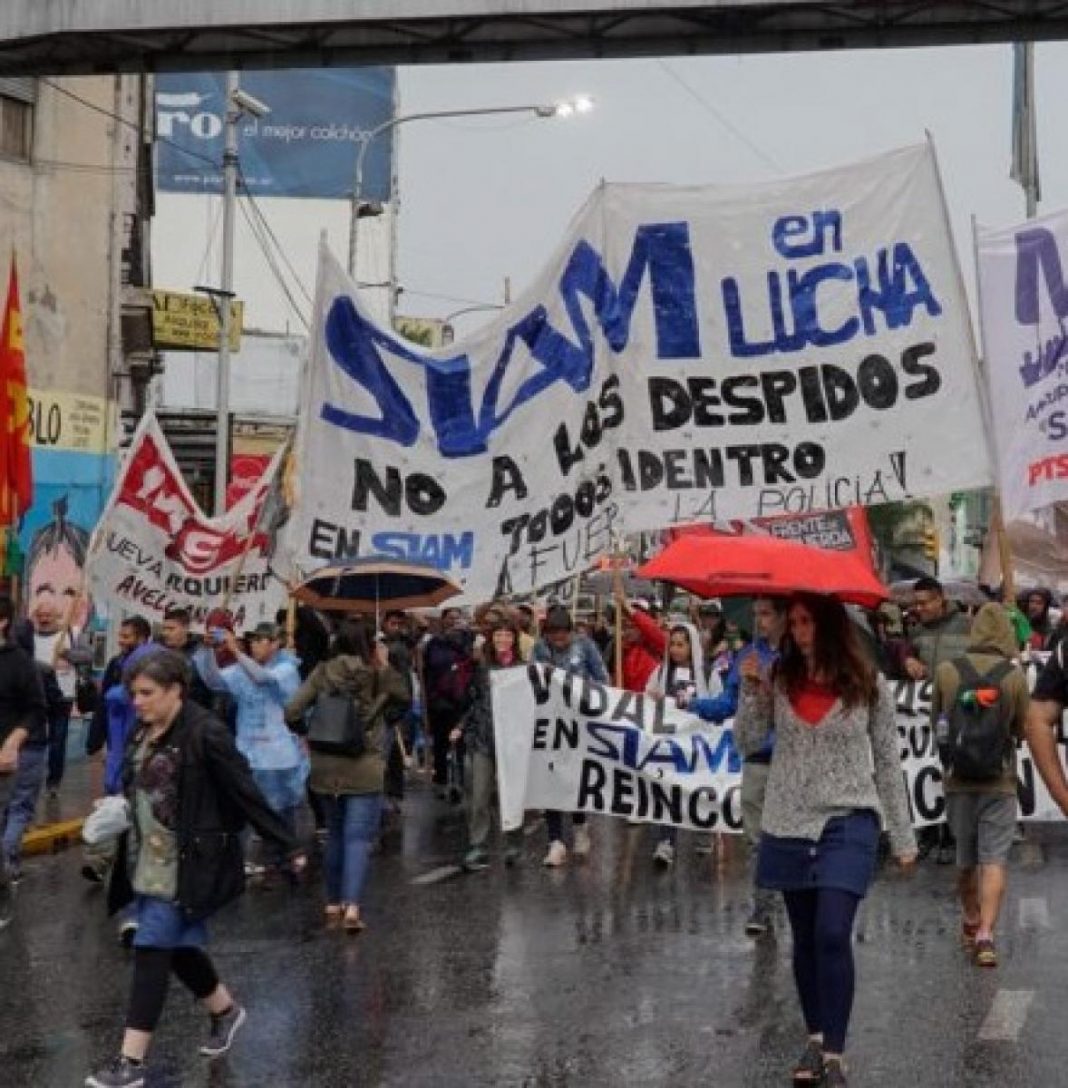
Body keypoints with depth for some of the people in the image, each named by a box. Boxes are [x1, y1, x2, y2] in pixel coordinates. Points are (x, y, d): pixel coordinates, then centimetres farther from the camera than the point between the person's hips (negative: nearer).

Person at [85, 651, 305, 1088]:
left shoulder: (205, 734, -17)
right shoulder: (144, 731, 6)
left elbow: (246, 794, -15)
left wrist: (288, 846, -14)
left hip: (184, 867, -8)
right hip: (147, 863, 8)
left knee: (152, 952, -8)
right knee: (178, 947, 18)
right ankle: (225, 1011, 42)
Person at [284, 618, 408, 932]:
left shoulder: (322, 673, -2)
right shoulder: (379, 675, -5)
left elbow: (291, 713, -8)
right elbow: (403, 695, 14)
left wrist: (310, 732, 10)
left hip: (326, 766, 3)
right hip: (364, 768, -3)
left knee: (335, 835, 18)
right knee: (358, 838, -3)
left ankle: (333, 904, 25)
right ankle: (352, 907, -16)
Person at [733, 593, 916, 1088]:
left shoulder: (867, 684, -2)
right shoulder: (779, 678, 3)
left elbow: (887, 762, 3)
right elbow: (747, 742, 3)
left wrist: (902, 837, 4)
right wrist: (751, 689, -10)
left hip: (847, 821, -3)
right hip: (789, 823, 3)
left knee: (832, 934, -15)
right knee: (805, 937, 12)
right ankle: (815, 1039, 28)